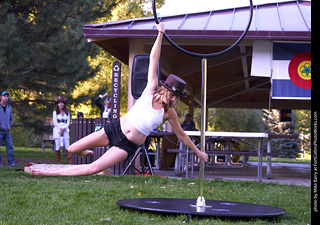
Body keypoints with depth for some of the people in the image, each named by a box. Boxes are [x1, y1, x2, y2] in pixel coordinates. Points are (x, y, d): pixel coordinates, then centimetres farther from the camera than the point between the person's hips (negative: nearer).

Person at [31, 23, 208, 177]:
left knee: (94, 169, -17)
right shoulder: (151, 90, -2)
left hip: (128, 145, -1)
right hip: (115, 129, 1)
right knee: (72, 150, -3)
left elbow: (181, 135, 12)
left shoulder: (169, 113, -1)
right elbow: (153, 58, -7)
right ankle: (86, 153, 34)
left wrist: (198, 153, 16)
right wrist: (160, 34, -12)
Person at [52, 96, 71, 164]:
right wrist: (60, 129, -9)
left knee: (67, 147, -8)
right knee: (57, 147, -5)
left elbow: (68, 122, 7)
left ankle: (70, 162, -10)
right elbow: (55, 122, 1)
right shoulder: (55, 112, 8)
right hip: (57, 130, -1)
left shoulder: (67, 113, 14)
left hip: (65, 131, 1)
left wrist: (64, 128, -10)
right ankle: (58, 162, -1)